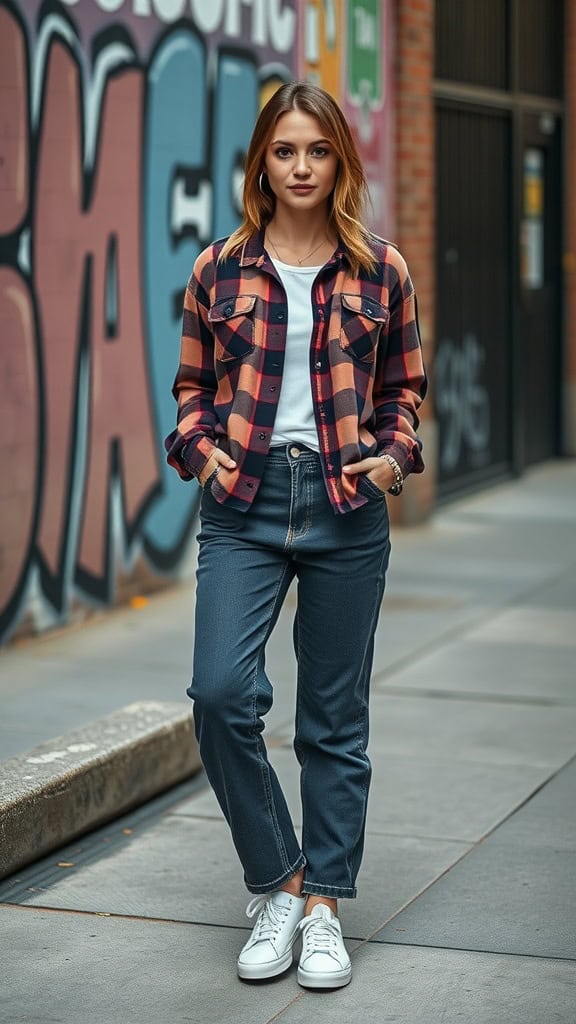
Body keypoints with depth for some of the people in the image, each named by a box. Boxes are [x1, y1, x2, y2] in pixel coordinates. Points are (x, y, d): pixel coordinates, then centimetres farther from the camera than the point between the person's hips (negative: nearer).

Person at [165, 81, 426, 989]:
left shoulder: (381, 273, 4)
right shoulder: (219, 270, 4)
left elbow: (405, 387, 14)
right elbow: (192, 385, 13)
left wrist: (395, 454, -4)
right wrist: (202, 450, -5)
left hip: (346, 507, 0)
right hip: (243, 504, 0)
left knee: (335, 719, 6)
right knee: (220, 692, -15)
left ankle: (322, 905, 18)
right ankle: (275, 888, 5)